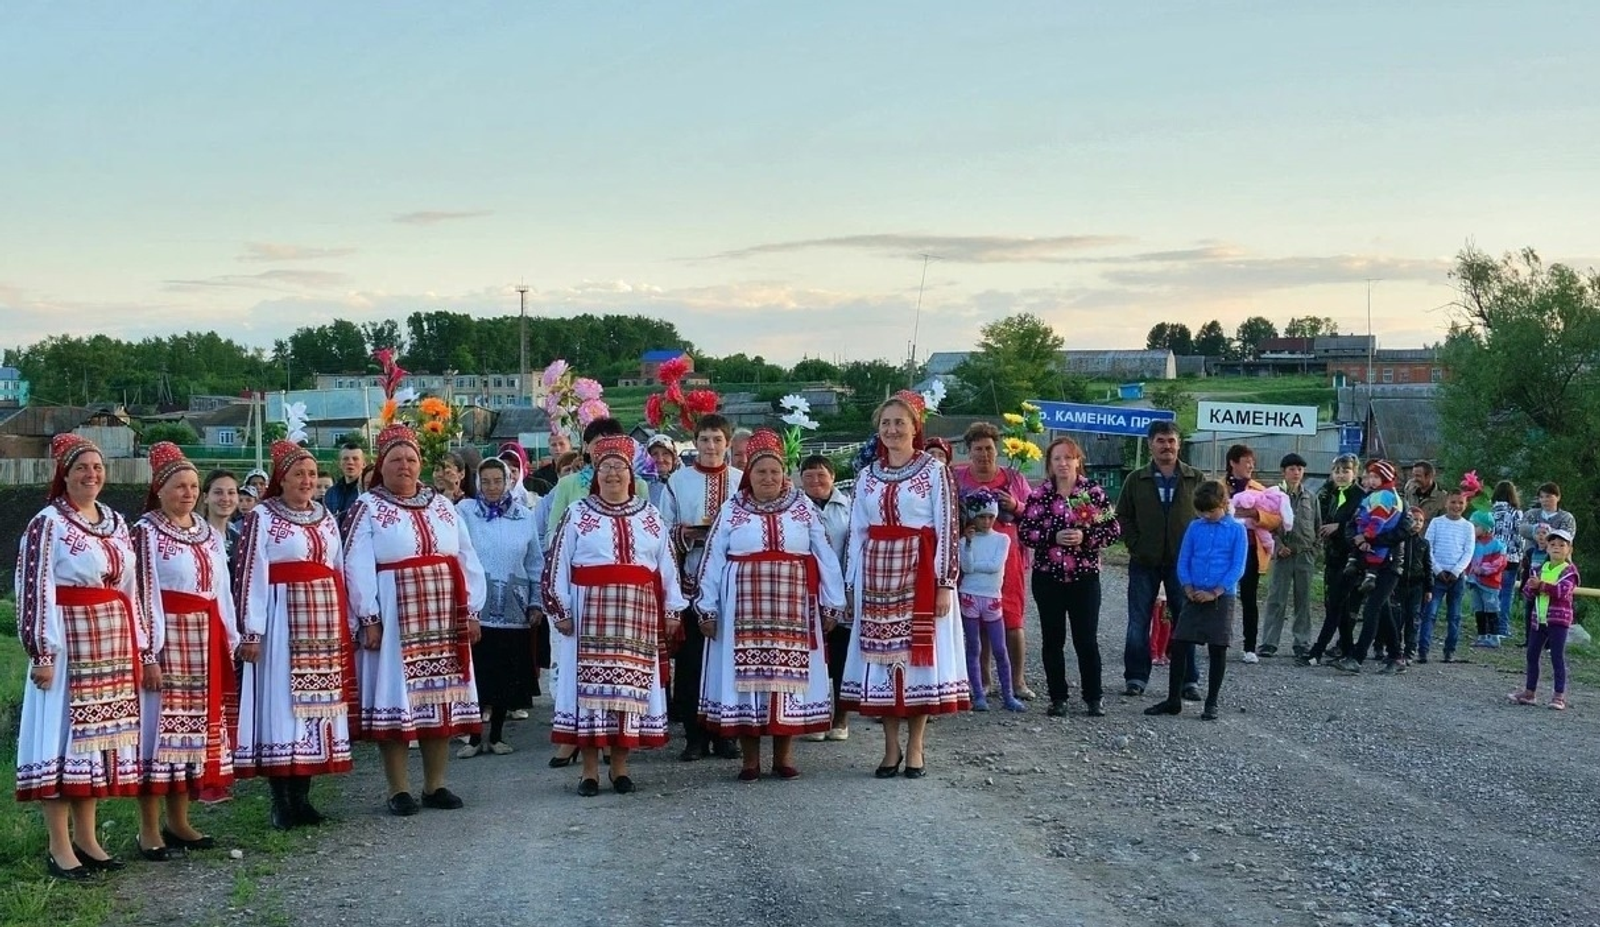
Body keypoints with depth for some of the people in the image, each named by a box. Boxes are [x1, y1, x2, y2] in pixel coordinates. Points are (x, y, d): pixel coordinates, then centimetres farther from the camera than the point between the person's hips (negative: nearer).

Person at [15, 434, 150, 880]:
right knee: (63, 735, -4)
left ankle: (86, 838, 17)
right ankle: (59, 847, 0)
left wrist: (145, 651, 15)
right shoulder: (48, 523, -6)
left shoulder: (116, 523, 13)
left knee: (99, 736, 9)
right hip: (69, 644, -6)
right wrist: (41, 653, -16)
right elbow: (34, 590, -11)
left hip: (113, 647, 6)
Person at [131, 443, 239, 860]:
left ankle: (179, 821, 18)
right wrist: (149, 650, -17)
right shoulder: (146, 532, -5)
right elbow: (143, 592, -11)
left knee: (194, 723, 9)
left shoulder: (209, 533, 14)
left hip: (204, 639, 7)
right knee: (158, 722, -5)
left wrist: (229, 640, 10)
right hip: (166, 637, -6)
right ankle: (149, 829, 0)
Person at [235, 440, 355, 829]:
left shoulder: (326, 518, 15)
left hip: (323, 624, 6)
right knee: (280, 703, -5)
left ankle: (301, 796, 13)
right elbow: (250, 576, -8)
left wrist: (346, 625, 13)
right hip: (281, 620, -6)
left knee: (316, 700, 6)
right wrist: (252, 632, -13)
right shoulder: (262, 517, -3)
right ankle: (280, 802, 0)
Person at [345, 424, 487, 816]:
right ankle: (399, 790, 4)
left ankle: (435, 784, 13)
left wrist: (471, 611, 5)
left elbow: (467, 561, 12)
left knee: (441, 697, 5)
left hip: (443, 617, 4)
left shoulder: (443, 506, 14)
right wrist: (369, 618, -14)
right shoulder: (367, 507, 1)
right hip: (393, 617, -4)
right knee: (395, 697, -2)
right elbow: (357, 567, -7)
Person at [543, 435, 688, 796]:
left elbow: (667, 566, 14)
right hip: (590, 613, -2)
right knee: (590, 684, -4)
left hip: (637, 615, 2)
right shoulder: (577, 515, 6)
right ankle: (590, 770, 1)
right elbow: (558, 565, 3)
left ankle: (620, 766, 11)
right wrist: (560, 610, -4)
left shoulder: (650, 516, 14)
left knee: (630, 686, 2)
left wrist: (671, 609, 10)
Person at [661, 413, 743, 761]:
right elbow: (665, 532, 5)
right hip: (691, 581, 0)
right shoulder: (678, 481, 8)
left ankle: (724, 735, 12)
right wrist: (690, 533, -13)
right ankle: (695, 737, 8)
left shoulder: (742, 481, 8)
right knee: (690, 658, 0)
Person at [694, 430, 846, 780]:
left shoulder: (803, 510, 8)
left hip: (792, 611, 1)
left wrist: (832, 605, 3)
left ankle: (784, 755, 11)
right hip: (744, 610, -1)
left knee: (789, 676, 2)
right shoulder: (731, 511, 5)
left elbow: (825, 559, 7)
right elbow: (713, 561, 4)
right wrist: (707, 608, -1)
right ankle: (750, 759, 6)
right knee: (745, 676, 0)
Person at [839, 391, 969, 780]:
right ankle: (891, 748, 12)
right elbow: (857, 532, 12)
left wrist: (944, 584, -11)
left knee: (918, 651, -2)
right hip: (876, 575, 4)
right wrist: (851, 585, 8)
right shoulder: (867, 475, 11)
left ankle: (915, 748, 7)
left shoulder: (934, 471, -2)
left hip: (920, 574, -4)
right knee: (881, 654, 4)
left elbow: (947, 529, -6)